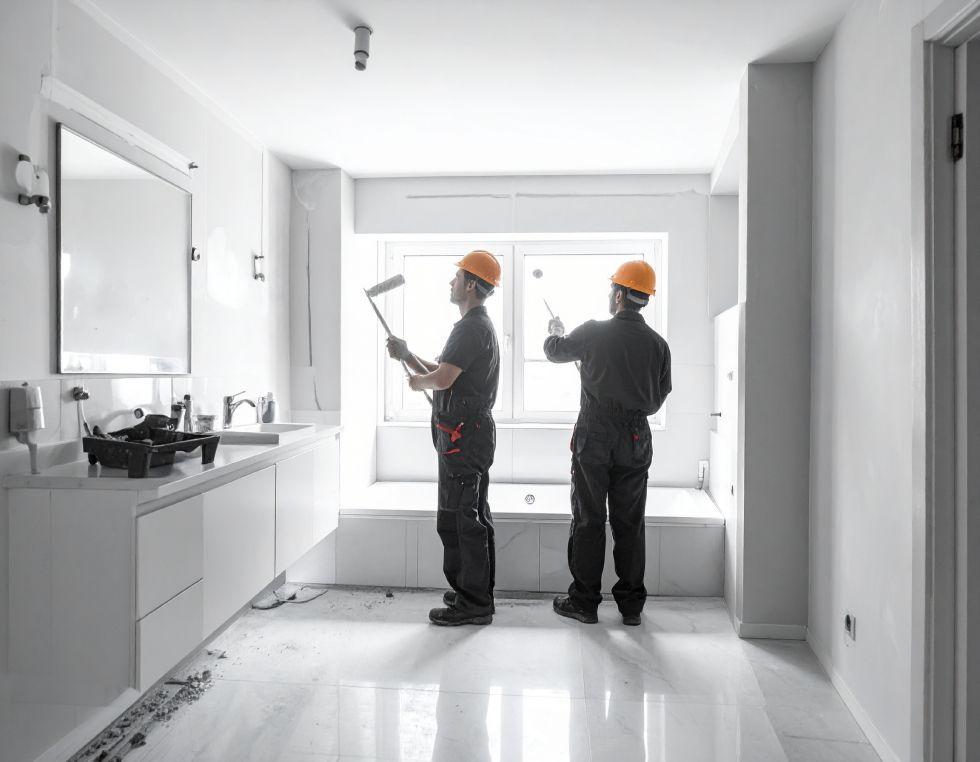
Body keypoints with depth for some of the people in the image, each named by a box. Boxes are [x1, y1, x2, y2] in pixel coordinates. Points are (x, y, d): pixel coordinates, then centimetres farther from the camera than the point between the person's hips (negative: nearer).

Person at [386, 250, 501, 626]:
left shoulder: (471, 327, -16)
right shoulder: (480, 325, 19)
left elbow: (443, 379, -25)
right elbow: (443, 373, 20)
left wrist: (418, 382, -5)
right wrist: (407, 356, 10)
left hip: (463, 435, -11)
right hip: (473, 431, 11)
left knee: (459, 519, -4)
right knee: (473, 517, 17)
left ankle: (473, 603, 4)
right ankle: (476, 594, 28)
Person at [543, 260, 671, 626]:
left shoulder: (593, 333, -8)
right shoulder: (657, 344, 0)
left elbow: (555, 350, 10)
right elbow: (659, 397, 7)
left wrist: (554, 332, 32)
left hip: (593, 436, -3)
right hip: (636, 440, 3)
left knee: (588, 520, 6)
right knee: (629, 523, 10)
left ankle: (584, 600, 13)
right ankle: (631, 604, 18)